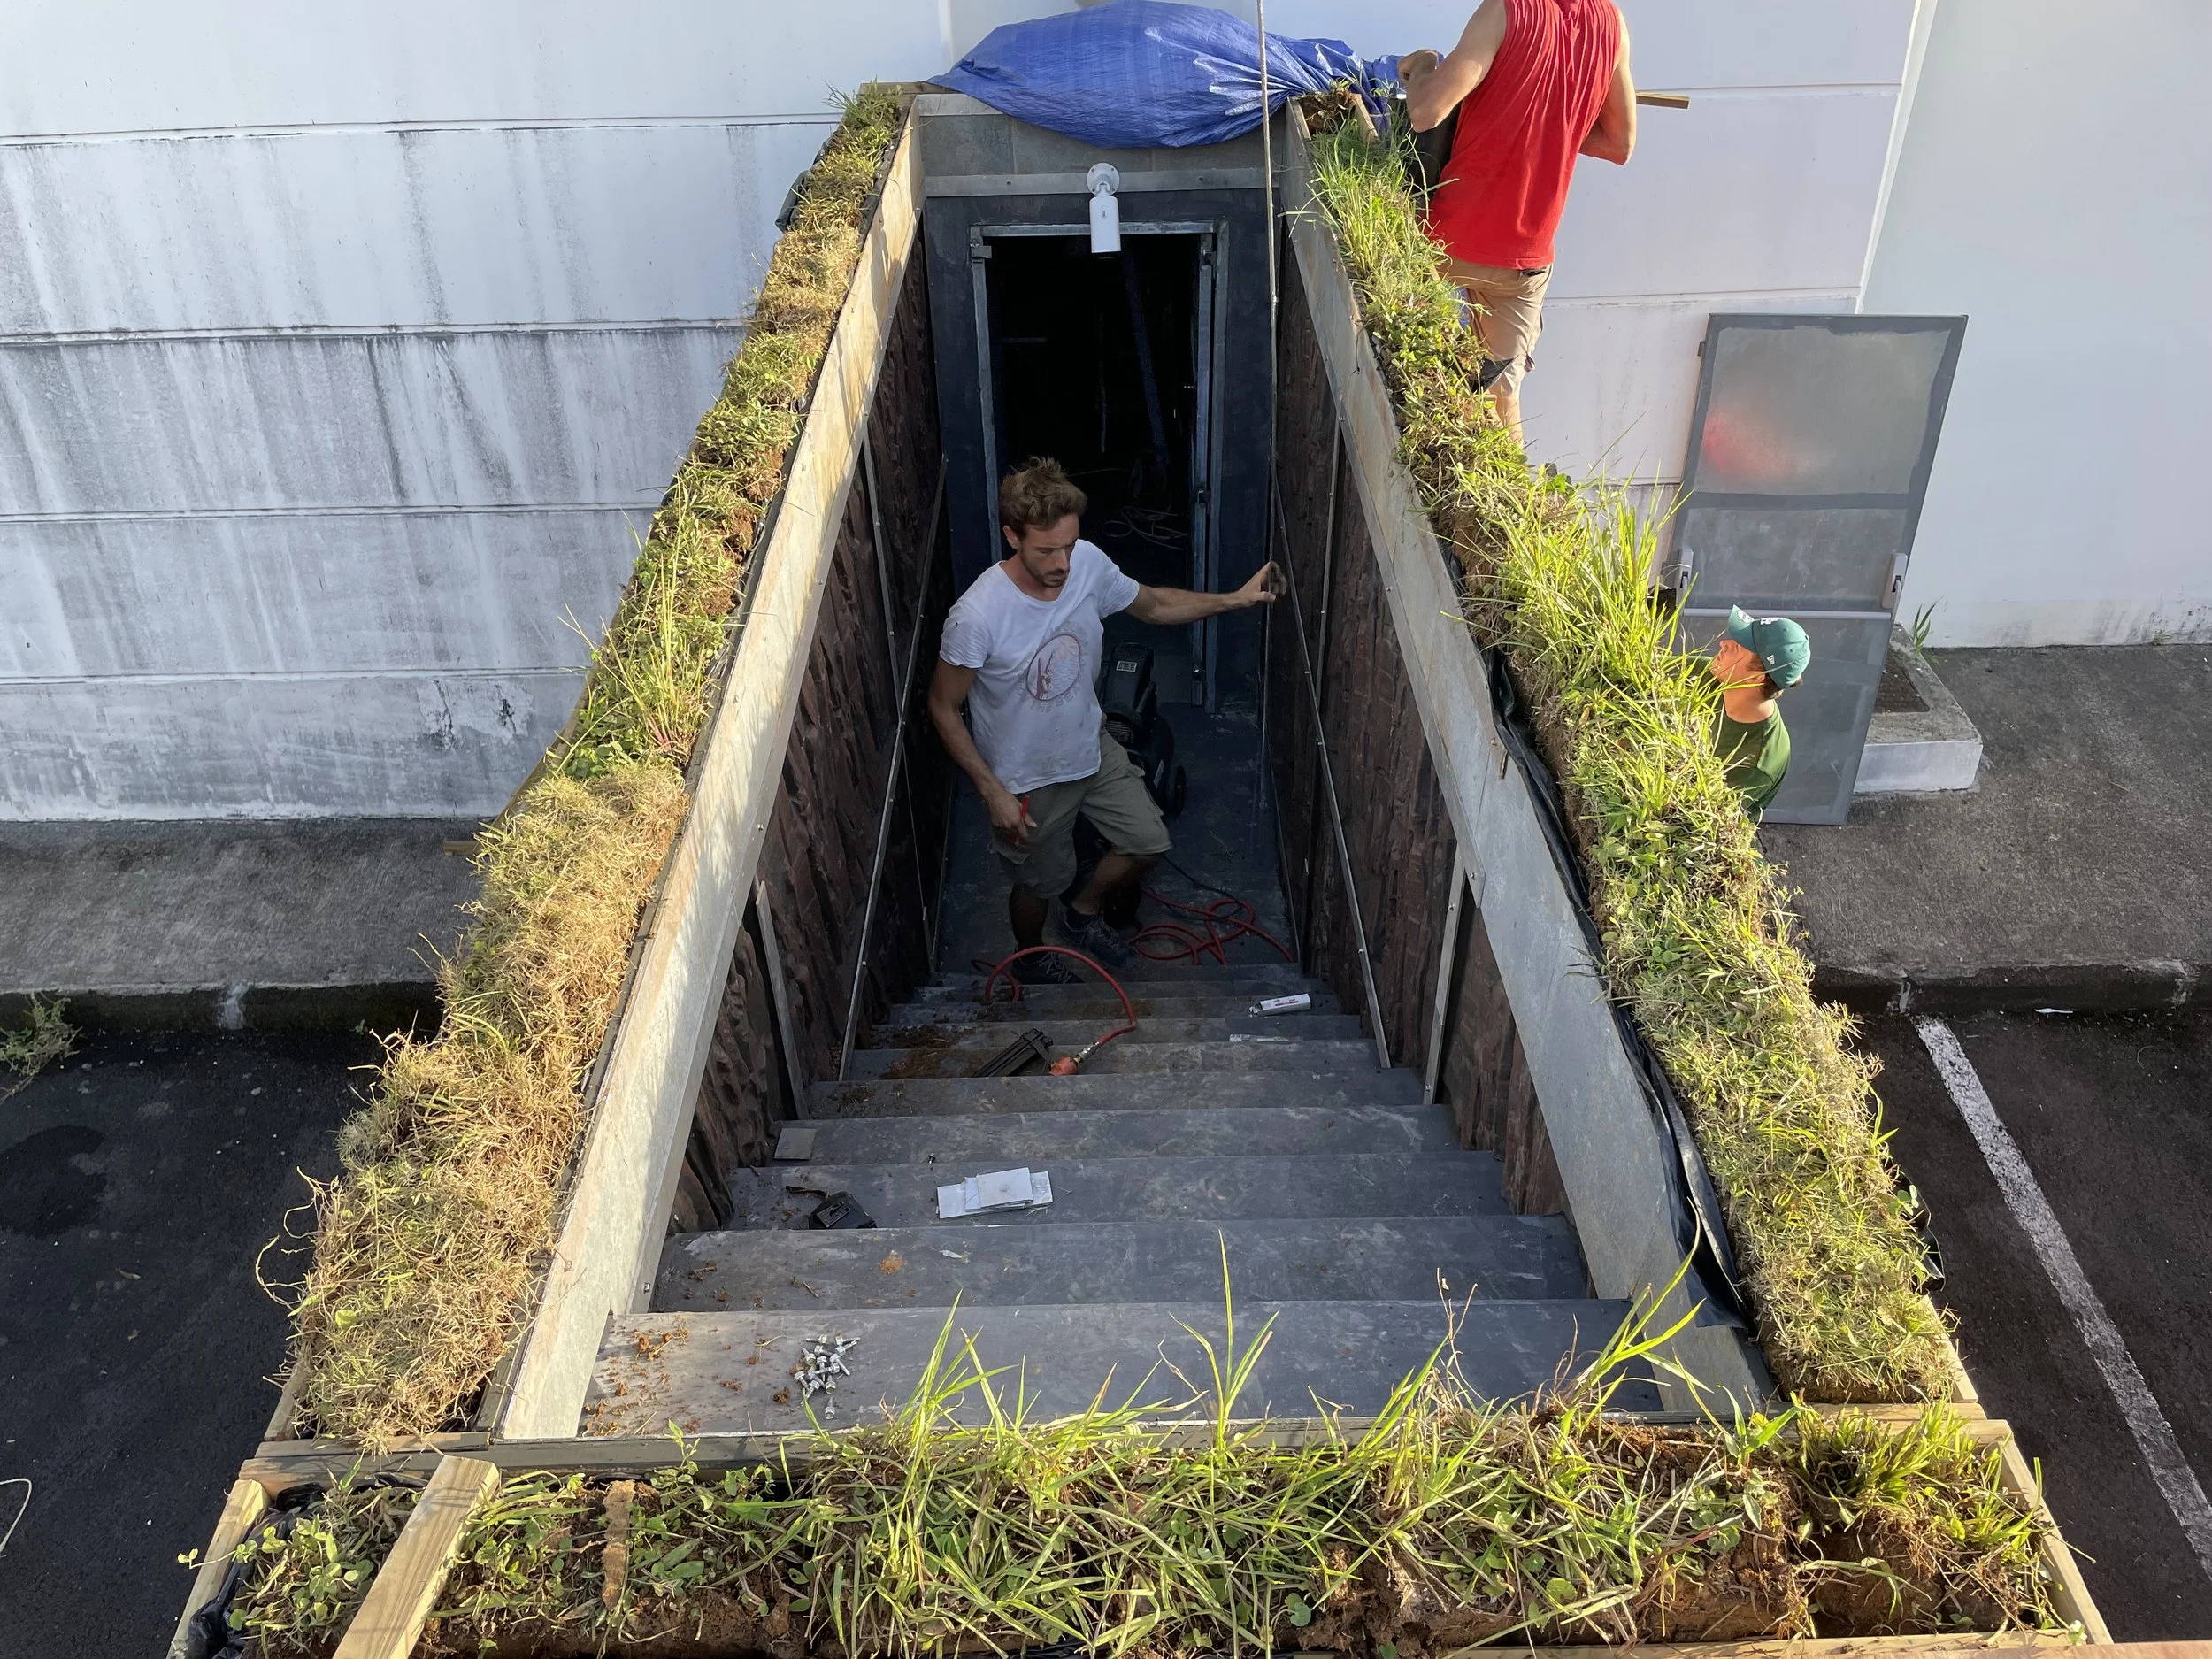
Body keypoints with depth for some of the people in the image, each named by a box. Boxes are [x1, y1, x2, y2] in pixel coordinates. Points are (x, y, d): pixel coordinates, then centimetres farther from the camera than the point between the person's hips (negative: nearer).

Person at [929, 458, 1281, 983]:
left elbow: (1152, 604, 2)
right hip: (1026, 779, -5)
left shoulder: (1089, 564, -19)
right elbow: (943, 708, -21)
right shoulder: (976, 615, -35)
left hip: (1091, 747, 5)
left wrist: (1234, 599, -9)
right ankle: (1033, 958, 54)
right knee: (1040, 883, 19)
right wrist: (991, 791, -20)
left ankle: (1083, 913, 47)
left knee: (1149, 842, 17)